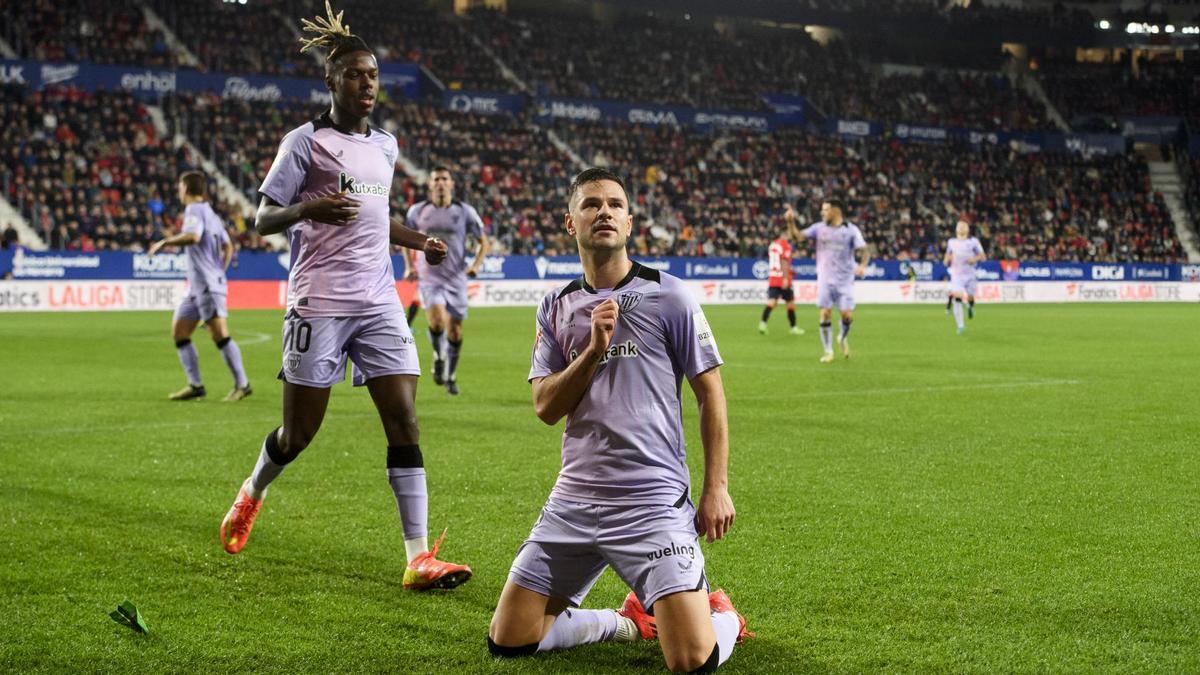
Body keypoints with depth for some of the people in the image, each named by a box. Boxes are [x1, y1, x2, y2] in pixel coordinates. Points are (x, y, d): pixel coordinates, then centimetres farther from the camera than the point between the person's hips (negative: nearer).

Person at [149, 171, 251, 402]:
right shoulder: (211, 213, 21)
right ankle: (195, 385, 8)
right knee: (179, 331, 8)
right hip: (197, 287, 10)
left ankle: (242, 385, -10)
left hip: (207, 285, -10)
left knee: (220, 334, -12)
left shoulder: (195, 210, -8)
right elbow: (228, 247, 22)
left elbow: (193, 236, -28)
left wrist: (165, 242, -18)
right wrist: (219, 271, 25)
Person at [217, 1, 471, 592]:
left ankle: (419, 558, -9)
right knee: (298, 433, 2)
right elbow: (263, 219, -5)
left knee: (404, 421, -8)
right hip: (319, 302, -5)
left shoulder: (385, 146, 17)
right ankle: (252, 494, 36)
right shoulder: (306, 141, -2)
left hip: (379, 303, 5)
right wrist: (308, 209, -24)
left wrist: (420, 242, 18)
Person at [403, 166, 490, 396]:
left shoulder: (465, 212, -1)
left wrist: (476, 264, -10)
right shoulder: (417, 211, 1)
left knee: (455, 331, 5)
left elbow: (483, 241, 7)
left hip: (456, 279, 1)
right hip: (429, 277, -1)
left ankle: (451, 377, 24)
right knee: (437, 320, -26)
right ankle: (438, 357, 2)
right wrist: (409, 266, 5)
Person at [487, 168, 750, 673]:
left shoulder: (668, 296, -2)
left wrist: (716, 489, -6)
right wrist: (595, 349, -12)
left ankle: (722, 616, 22)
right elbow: (545, 407, 2)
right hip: (572, 501, 5)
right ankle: (632, 621, 25)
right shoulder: (556, 308, 10)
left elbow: (710, 394, 0)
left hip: (654, 502, -4)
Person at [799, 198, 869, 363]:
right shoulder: (819, 228, 4)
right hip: (825, 280, 1)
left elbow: (864, 251, -4)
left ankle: (843, 338, 29)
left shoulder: (851, 230, -2)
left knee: (847, 315, -5)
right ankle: (828, 352, 6)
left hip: (845, 280, -1)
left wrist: (862, 265, -23)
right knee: (825, 314, -5)